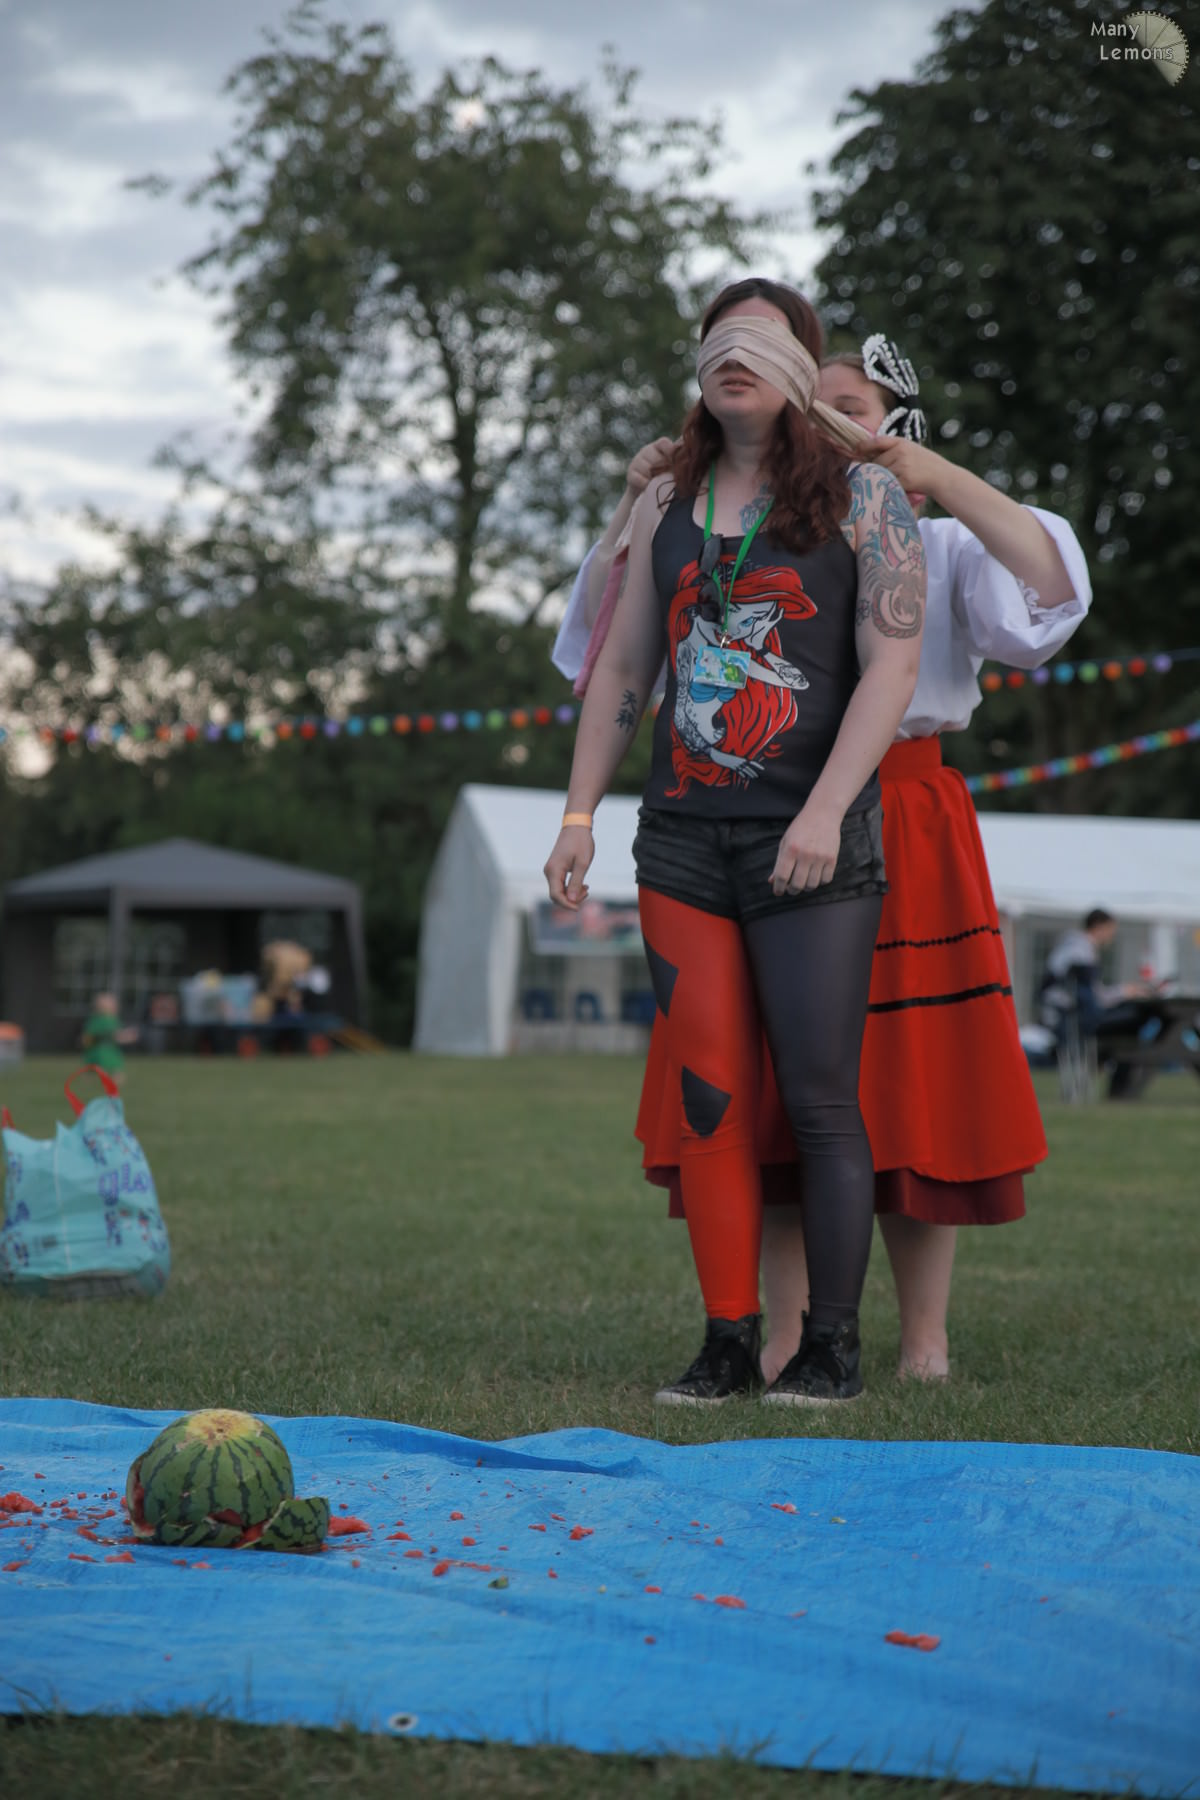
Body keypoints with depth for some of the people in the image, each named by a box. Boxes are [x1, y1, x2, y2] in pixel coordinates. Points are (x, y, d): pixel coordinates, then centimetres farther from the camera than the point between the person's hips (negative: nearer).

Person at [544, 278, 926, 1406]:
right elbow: (621, 667, 17)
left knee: (818, 1100, -5)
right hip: (682, 840, 4)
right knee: (707, 1100, 2)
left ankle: (831, 1347, 4)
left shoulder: (863, 497, 2)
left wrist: (825, 810, -17)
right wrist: (578, 813, 9)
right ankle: (728, 1345, 8)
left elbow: (891, 665, -7)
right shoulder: (666, 504, 15)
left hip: (812, 846, -4)